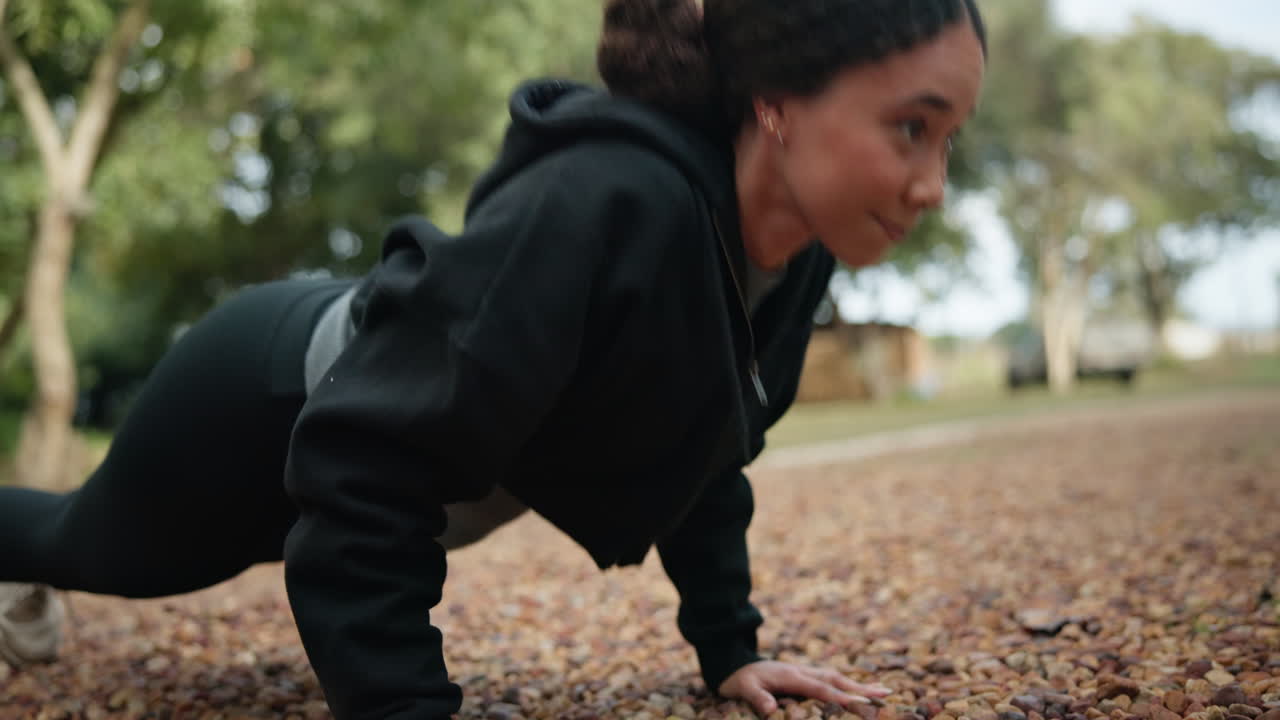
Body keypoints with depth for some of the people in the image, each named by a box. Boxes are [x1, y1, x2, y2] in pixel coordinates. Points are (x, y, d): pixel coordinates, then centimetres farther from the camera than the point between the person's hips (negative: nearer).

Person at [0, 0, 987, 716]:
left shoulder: (796, 251, -16)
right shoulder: (608, 207, -44)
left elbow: (703, 445, 1)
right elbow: (366, 465, -41)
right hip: (273, 400, -7)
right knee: (92, 545, 27)